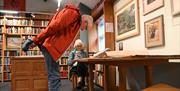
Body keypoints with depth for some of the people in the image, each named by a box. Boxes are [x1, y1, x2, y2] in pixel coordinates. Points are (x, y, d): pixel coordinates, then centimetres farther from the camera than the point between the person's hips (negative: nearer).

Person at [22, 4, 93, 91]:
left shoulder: (75, 22, 24)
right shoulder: (73, 13, -8)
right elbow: (54, 27, -18)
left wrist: (38, 42, 14)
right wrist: (36, 41, -14)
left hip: (53, 47, 10)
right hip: (51, 46, -10)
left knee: (54, 76, 12)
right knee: (54, 77, -8)